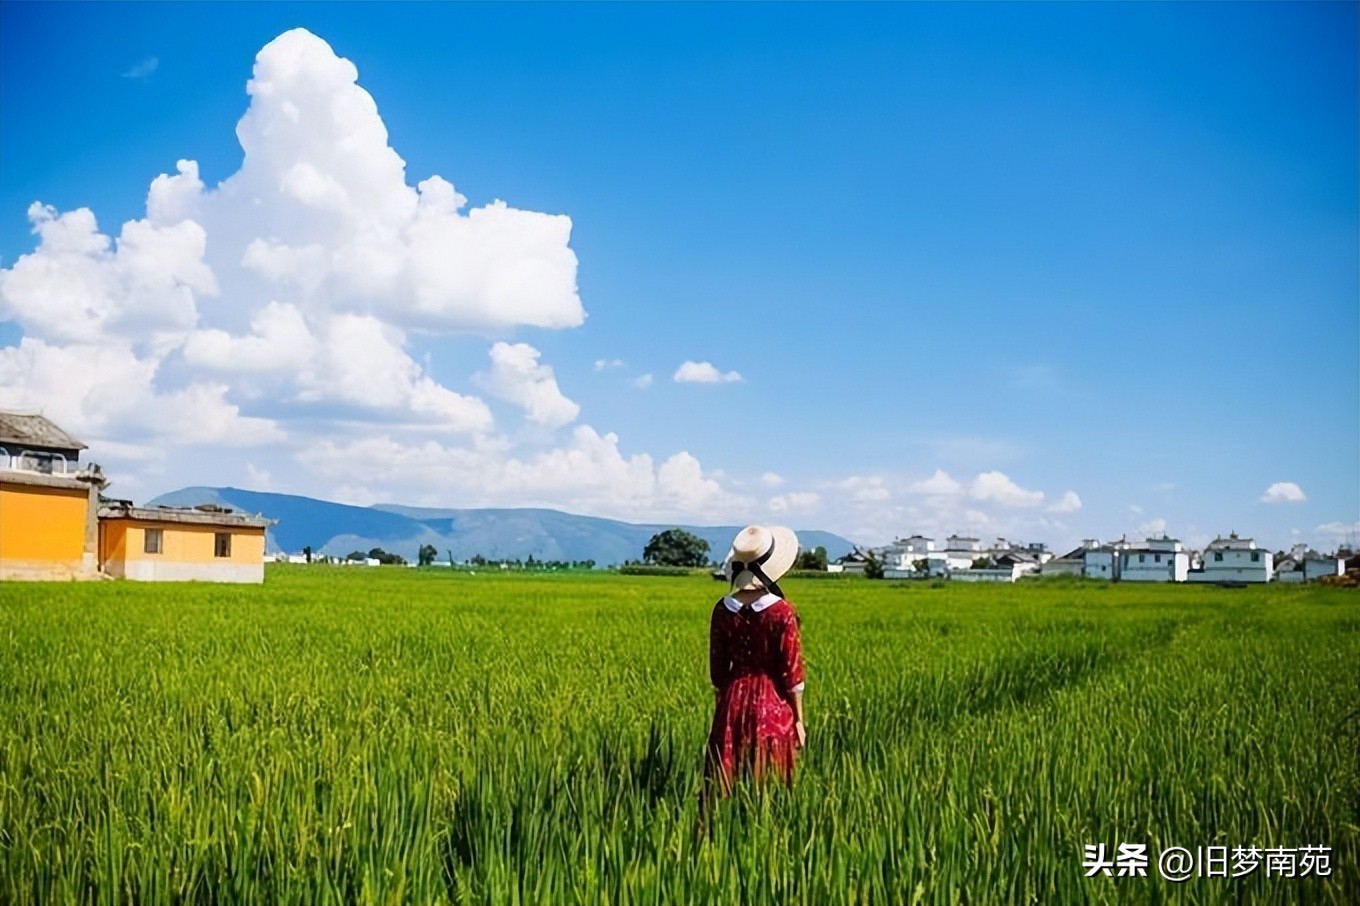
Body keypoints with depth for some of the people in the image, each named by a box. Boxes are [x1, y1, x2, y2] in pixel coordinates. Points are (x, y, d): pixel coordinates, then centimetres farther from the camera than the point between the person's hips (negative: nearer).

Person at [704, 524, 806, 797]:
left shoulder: (723, 609, -3)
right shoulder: (782, 612, -13)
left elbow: (717, 667, 5)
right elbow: (792, 672, -9)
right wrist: (798, 720, 1)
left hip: (733, 701, 3)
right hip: (773, 704, -3)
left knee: (724, 785, 10)